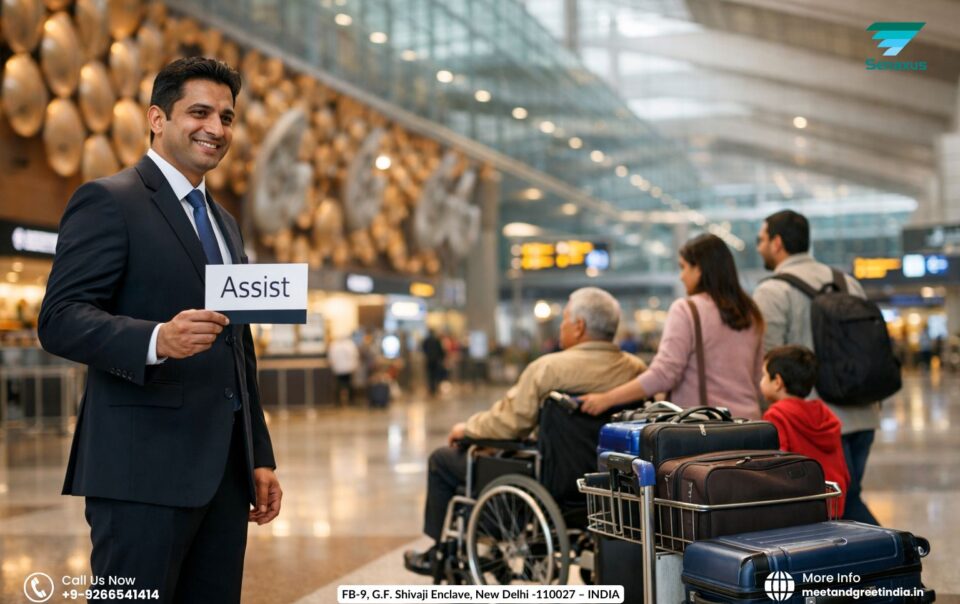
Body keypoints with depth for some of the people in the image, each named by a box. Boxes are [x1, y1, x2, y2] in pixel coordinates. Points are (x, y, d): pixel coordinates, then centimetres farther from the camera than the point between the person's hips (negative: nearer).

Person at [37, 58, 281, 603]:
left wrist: (261, 457, 18)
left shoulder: (224, 222, 21)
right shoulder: (109, 201, -3)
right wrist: (156, 339, -29)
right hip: (145, 468, -7)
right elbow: (60, 319, -13)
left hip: (226, 471, 8)